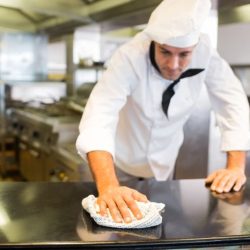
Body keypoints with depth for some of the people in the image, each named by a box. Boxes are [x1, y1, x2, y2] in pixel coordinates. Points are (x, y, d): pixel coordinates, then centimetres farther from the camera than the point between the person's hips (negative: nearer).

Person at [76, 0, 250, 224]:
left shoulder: (205, 52, -25)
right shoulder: (130, 58, -34)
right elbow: (99, 116, -45)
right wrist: (108, 186, -60)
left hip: (164, 161, 3)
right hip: (121, 158, -3)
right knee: (121, 212, 16)